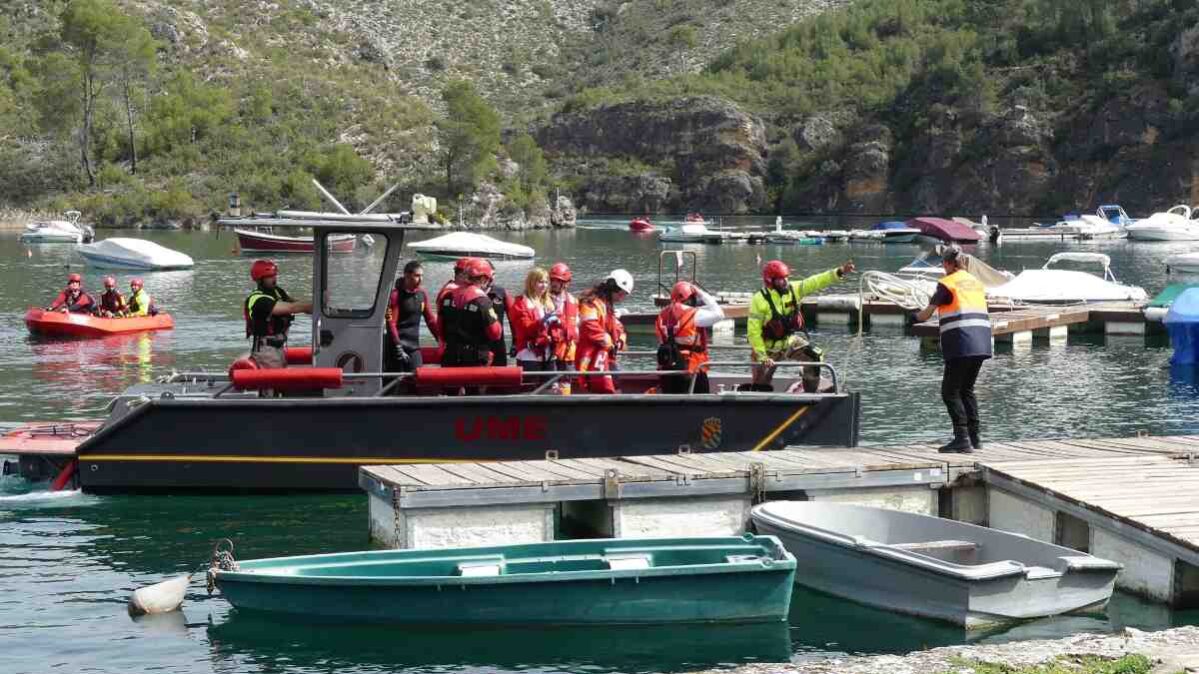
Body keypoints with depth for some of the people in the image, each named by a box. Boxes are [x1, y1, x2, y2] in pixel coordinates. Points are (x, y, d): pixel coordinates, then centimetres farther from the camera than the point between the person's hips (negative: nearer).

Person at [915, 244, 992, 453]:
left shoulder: (947, 283, -2)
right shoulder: (976, 282, 17)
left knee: (950, 391, -2)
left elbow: (927, 313, 1)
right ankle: (974, 438, 16)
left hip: (961, 345, -7)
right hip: (981, 345, 7)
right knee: (967, 389, 18)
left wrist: (918, 316, 23)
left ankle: (962, 439, -11)